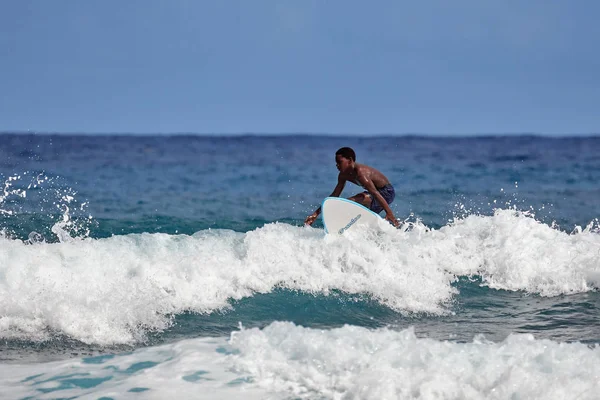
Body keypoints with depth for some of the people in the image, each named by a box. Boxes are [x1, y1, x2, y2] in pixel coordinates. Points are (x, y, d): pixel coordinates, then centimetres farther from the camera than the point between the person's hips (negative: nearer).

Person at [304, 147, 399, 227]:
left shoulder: (360, 172, -27)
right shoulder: (343, 175, 2)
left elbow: (375, 193, -33)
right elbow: (334, 196, 10)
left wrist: (389, 213, -38)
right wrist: (316, 213, 7)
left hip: (386, 192, -10)